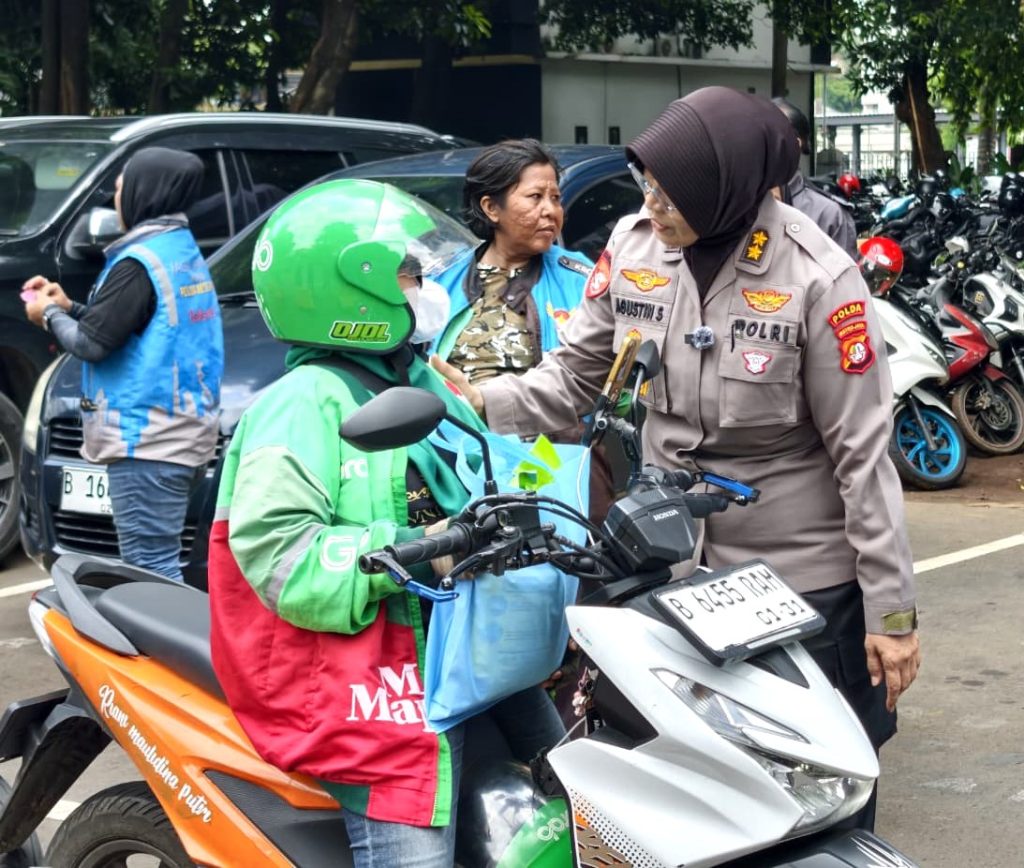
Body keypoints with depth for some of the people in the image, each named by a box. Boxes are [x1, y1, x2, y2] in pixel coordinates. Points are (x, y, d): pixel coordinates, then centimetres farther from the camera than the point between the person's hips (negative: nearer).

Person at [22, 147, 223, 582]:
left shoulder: (139, 260, -15)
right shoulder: (185, 252, 14)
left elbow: (92, 344, -15)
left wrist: (49, 315, 4)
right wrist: (70, 307, 18)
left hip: (147, 438, -10)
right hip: (184, 433, 10)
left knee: (151, 572, -10)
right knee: (160, 569, 14)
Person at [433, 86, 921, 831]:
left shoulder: (819, 279, -17)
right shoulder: (633, 245, -3)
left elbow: (863, 453, -15)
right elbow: (578, 372, 4)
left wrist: (891, 608, -14)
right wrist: (486, 403, -14)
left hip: (807, 578, -4)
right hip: (671, 565, 5)